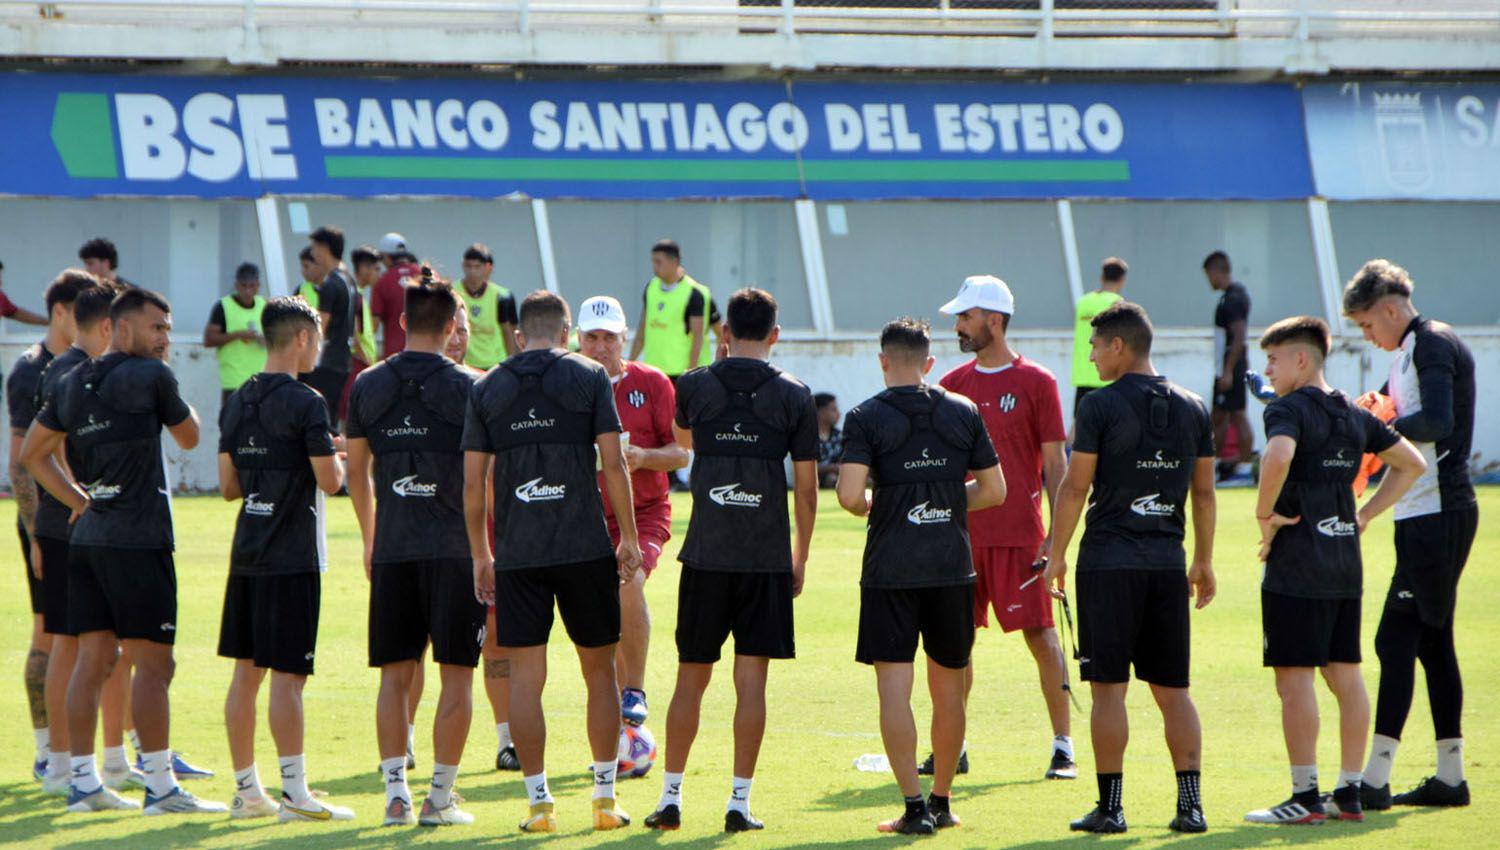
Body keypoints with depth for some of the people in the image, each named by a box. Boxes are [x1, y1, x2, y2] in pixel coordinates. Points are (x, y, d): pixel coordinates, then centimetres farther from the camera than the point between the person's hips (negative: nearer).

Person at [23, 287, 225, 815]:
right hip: (138, 539, -7)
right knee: (152, 663, -4)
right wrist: (172, 397, 23)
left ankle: (83, 782, 10)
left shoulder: (73, 383, 13)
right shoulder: (151, 376, -7)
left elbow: (33, 454, 19)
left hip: (88, 536, 7)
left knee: (93, 660, 9)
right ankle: (160, 788, -3)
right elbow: (189, 438, 7)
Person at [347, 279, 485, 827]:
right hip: (454, 549, -3)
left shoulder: (368, 386, 6)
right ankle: (440, 796, 1)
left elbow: (356, 471, 14)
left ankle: (395, 793, 4)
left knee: (395, 675, 9)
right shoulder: (466, 388, -5)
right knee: (457, 675, 3)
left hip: (391, 549, 3)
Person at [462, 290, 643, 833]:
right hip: (585, 545, -1)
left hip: (516, 553, 1)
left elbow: (473, 482, 6)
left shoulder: (487, 389, 8)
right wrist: (629, 538, 4)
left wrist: (480, 555, 14)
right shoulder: (589, 377, 2)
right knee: (599, 672, 9)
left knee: (525, 676, 4)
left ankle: (539, 803, 1)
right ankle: (605, 799, 10)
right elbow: (613, 464, -4)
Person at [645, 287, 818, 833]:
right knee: (751, 680, 1)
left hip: (705, 556, 1)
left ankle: (671, 798, 10)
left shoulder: (694, 386, 1)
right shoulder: (794, 396, -1)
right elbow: (806, 487, 1)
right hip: (767, 558, -1)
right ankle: (739, 802, -1)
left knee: (690, 680, 8)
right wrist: (800, 558, 11)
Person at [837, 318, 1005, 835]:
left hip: (889, 572, -3)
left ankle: (914, 807, -11)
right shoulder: (963, 413, 6)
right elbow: (994, 490, 9)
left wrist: (866, 507, 9)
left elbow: (849, 494, -14)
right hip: (952, 566, 3)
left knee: (894, 687, -3)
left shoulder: (866, 418, -4)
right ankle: (942, 801, 22)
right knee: (948, 689, 14)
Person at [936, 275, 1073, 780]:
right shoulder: (953, 385, 11)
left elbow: (1054, 464, -3)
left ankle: (1063, 747, 0)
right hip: (962, 531, 5)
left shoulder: (1036, 383, -2)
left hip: (1019, 534, -5)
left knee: (1040, 634, -5)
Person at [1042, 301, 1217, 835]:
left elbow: (1075, 487, -6)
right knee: (1172, 690, 8)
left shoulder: (1101, 406, -7)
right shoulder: (1192, 408, 8)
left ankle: (1110, 806, -1)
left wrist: (1056, 554, 2)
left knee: (1108, 688, -1)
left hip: (1108, 560, -5)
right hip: (1167, 561, 5)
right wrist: (1203, 561, 21)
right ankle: (1190, 803, 1)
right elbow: (1204, 492, 13)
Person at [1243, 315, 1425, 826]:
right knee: (1345, 677, 10)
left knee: (1294, 678, -5)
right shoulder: (1355, 415, 14)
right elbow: (1412, 464, 21)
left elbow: (1278, 455, -31)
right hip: (1346, 563, 8)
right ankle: (1350, 793, 13)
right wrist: (1363, 515, 17)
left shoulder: (1290, 409, -10)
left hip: (1297, 565, -8)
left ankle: (1305, 798, -7)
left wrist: (1265, 513, -17)